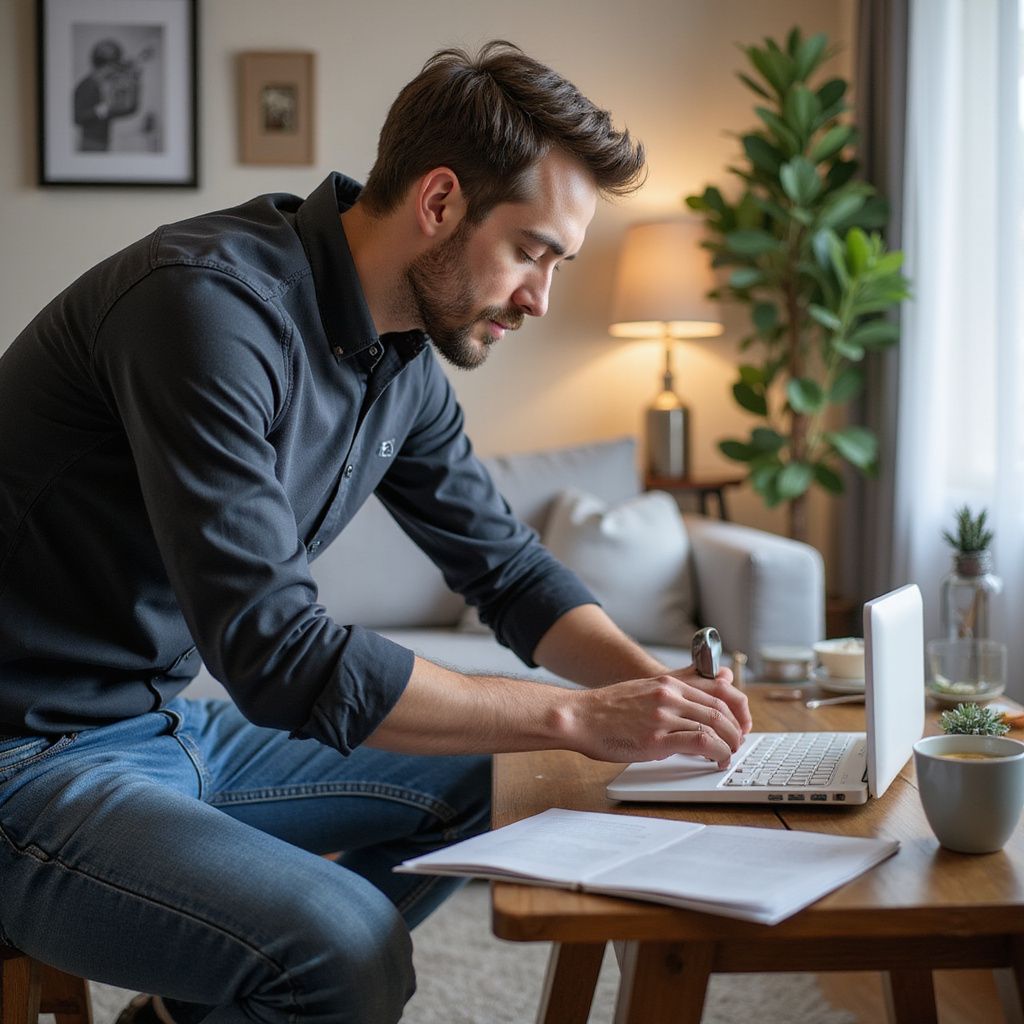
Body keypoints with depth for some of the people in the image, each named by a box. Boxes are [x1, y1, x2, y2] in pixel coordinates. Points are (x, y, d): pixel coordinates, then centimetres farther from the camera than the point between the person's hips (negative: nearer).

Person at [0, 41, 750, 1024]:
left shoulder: (404, 360, 3)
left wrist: (654, 684, -4)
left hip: (173, 729, 9)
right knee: (347, 943, -29)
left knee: (477, 782, 14)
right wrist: (576, 716, -24)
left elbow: (509, 569, 13)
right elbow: (276, 652, -30)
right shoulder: (210, 301, -25)